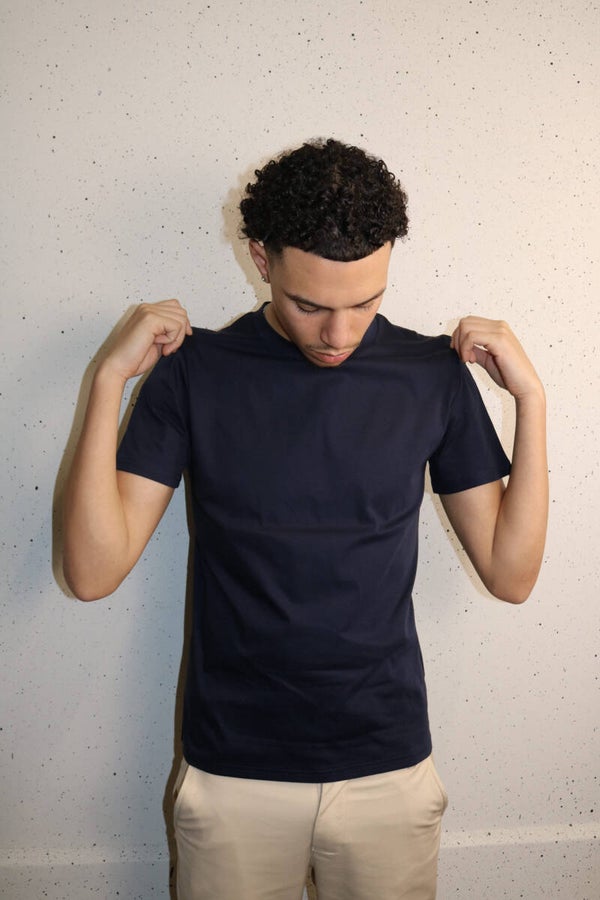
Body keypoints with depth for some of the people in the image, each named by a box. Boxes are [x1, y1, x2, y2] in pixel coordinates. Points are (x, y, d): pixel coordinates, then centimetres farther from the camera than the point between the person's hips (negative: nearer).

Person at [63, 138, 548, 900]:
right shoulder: (195, 371, -8)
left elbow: (510, 573, -3)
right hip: (232, 773, 0)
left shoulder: (433, 373, -5)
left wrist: (530, 396, -10)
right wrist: (110, 379, -19)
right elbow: (94, 572, -13)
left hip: (388, 770, 1)